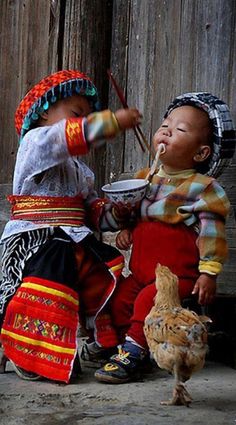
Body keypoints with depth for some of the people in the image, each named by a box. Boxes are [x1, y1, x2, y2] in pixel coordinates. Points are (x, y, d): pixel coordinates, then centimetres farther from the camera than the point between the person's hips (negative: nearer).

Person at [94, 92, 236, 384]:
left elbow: (212, 229, -10)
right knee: (119, 299, -6)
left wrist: (209, 271, -15)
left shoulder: (200, 186, -8)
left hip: (178, 273, -7)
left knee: (148, 300, -24)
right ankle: (120, 343, 9)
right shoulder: (145, 178, 11)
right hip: (142, 268, 7)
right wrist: (125, 230, 3)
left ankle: (133, 353, -15)